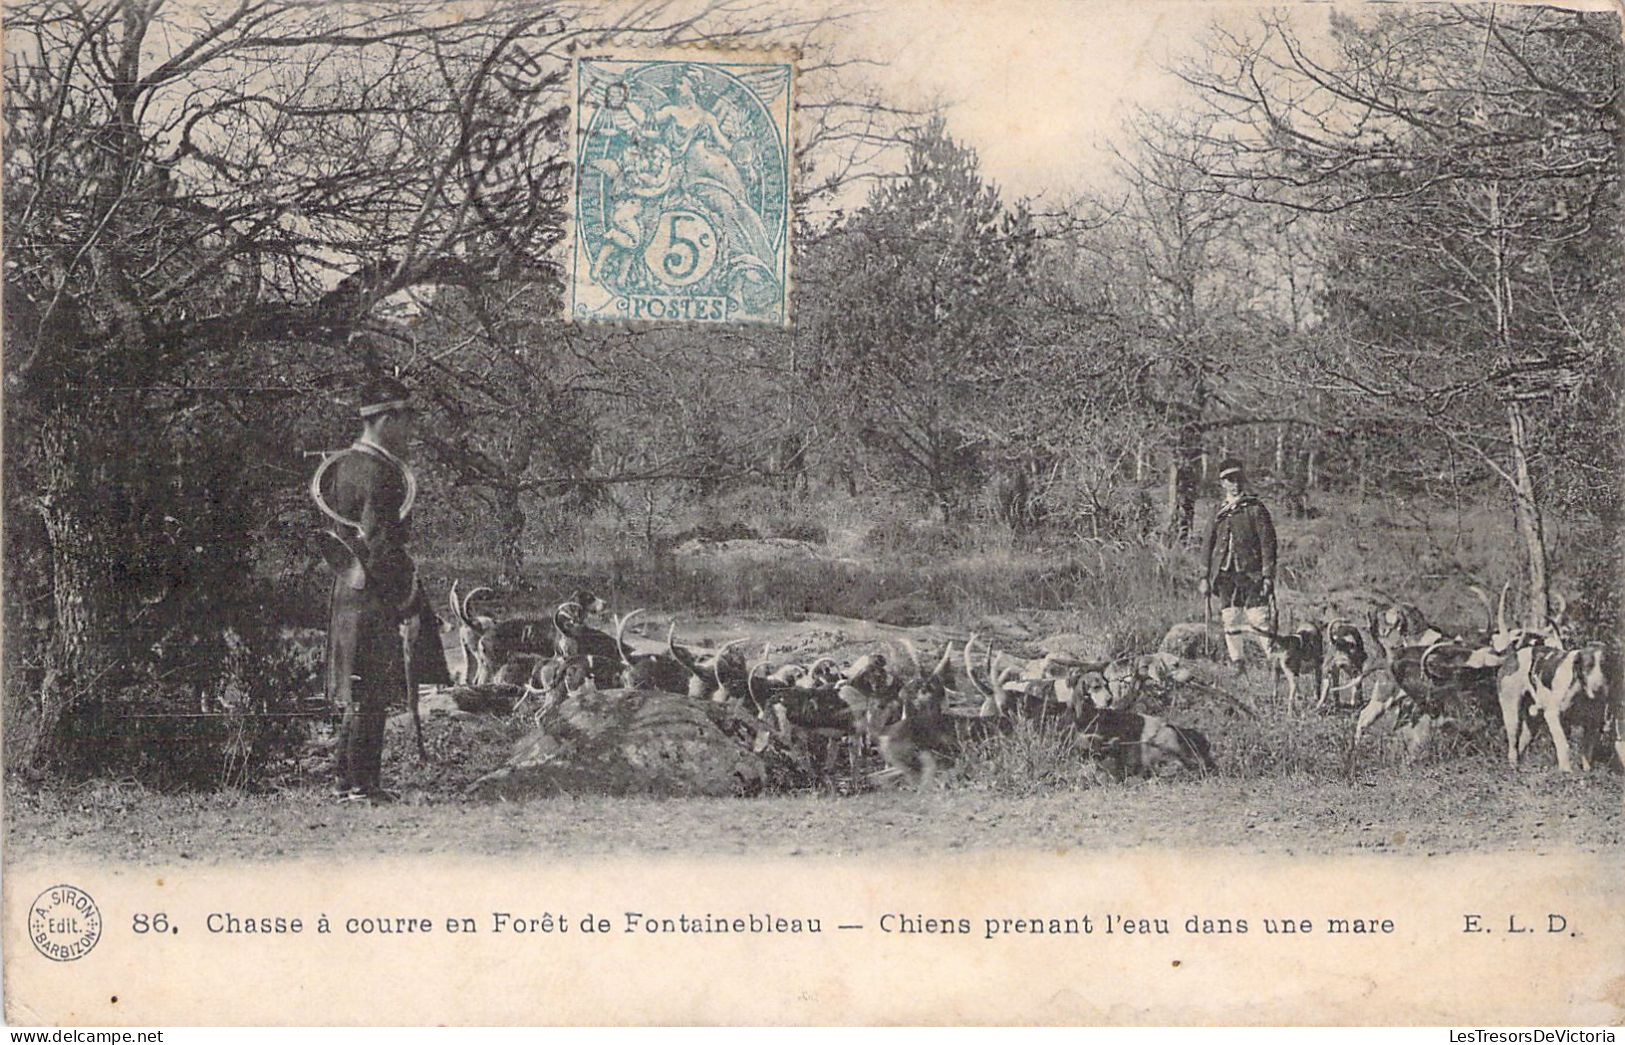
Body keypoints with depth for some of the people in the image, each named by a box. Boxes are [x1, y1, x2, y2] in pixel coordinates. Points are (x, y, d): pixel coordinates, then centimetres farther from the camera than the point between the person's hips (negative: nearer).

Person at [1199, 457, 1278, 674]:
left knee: (1258, 619, -11)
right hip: (1225, 575, 5)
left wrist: (1268, 575, -10)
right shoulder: (1219, 512, 14)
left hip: (1251, 572, -5)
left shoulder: (1255, 508, -1)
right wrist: (1206, 576, 12)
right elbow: (1210, 545, 18)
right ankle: (1237, 663, 13)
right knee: (1230, 621, 5)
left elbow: (1268, 543, -4)